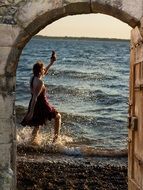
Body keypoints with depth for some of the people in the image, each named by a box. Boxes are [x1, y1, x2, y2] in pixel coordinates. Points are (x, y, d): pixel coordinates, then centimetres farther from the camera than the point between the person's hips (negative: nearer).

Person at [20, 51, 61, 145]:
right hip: (42, 105, -9)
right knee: (58, 116, 15)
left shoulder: (33, 78, 4)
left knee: (37, 126, 20)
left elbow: (44, 73, 25)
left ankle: (34, 141, 25)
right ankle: (56, 137, 18)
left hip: (35, 105, 9)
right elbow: (35, 97, -27)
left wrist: (51, 63, 26)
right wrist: (31, 112, -27)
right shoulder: (40, 82, -24)